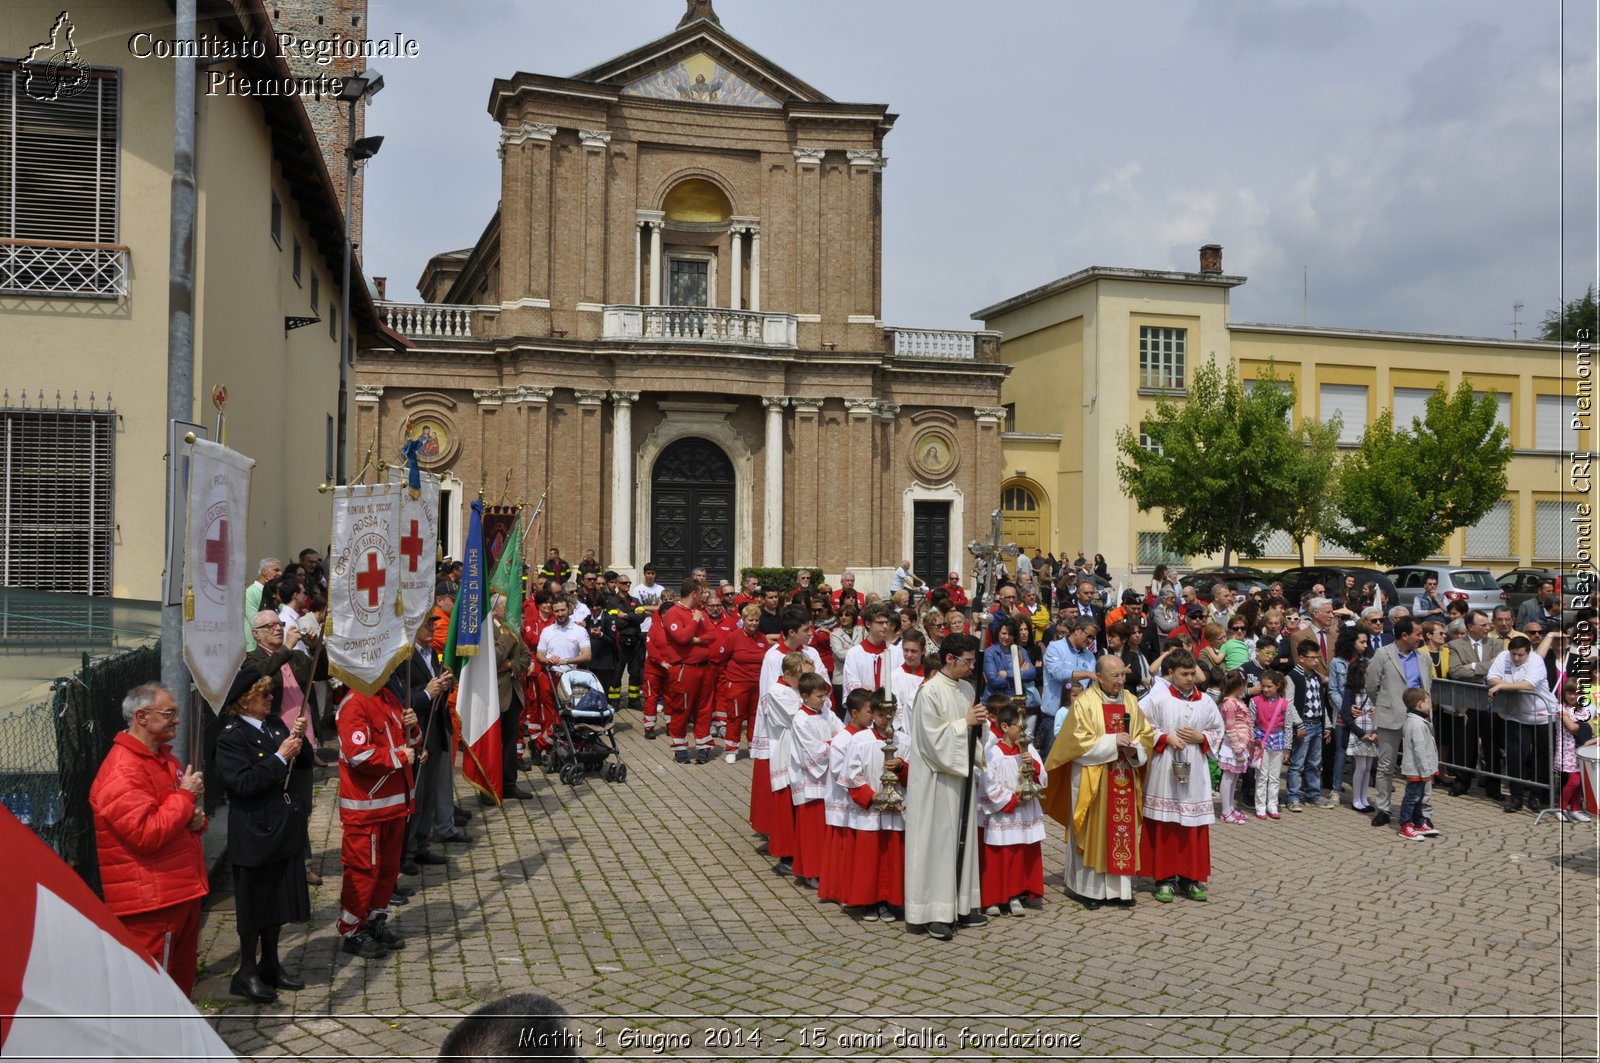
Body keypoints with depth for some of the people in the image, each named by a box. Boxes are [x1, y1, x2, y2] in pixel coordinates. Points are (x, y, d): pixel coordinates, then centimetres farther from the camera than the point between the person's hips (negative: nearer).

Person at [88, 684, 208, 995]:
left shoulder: (164, 757, 14)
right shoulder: (122, 771, -18)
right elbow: (146, 835, -26)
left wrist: (197, 819, 5)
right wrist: (185, 796, -17)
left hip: (183, 892, 10)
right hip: (150, 903, -10)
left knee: (183, 979, 19)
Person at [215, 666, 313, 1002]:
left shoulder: (275, 725, 7)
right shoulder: (231, 736, -13)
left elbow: (305, 763, 11)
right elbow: (243, 783, -23)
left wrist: (299, 740, -7)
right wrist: (280, 757, -22)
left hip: (285, 829, 7)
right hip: (253, 834, -7)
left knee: (279, 898, 16)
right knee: (253, 902, 5)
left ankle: (270, 965, 30)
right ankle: (247, 972, 20)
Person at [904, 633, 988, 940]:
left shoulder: (967, 689, 9)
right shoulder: (930, 692, -15)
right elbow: (933, 737, -18)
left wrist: (978, 722, 1)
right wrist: (965, 722, -14)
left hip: (962, 773, 8)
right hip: (938, 779, -8)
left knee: (963, 839, 11)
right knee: (938, 842, -3)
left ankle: (961, 906, 20)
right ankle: (936, 913, 4)